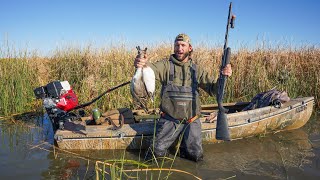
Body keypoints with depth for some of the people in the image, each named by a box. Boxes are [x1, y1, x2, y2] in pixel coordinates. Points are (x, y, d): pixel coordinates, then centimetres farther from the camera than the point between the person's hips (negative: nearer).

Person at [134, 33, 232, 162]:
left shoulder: (196, 70, 5)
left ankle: (183, 144, 35)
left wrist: (223, 77, -20)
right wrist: (142, 63, -48)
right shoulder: (166, 65, -4)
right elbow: (152, 69, -24)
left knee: (197, 156, 4)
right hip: (169, 120, -2)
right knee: (158, 153, -5)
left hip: (191, 121, 2)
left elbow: (213, 89, 0)